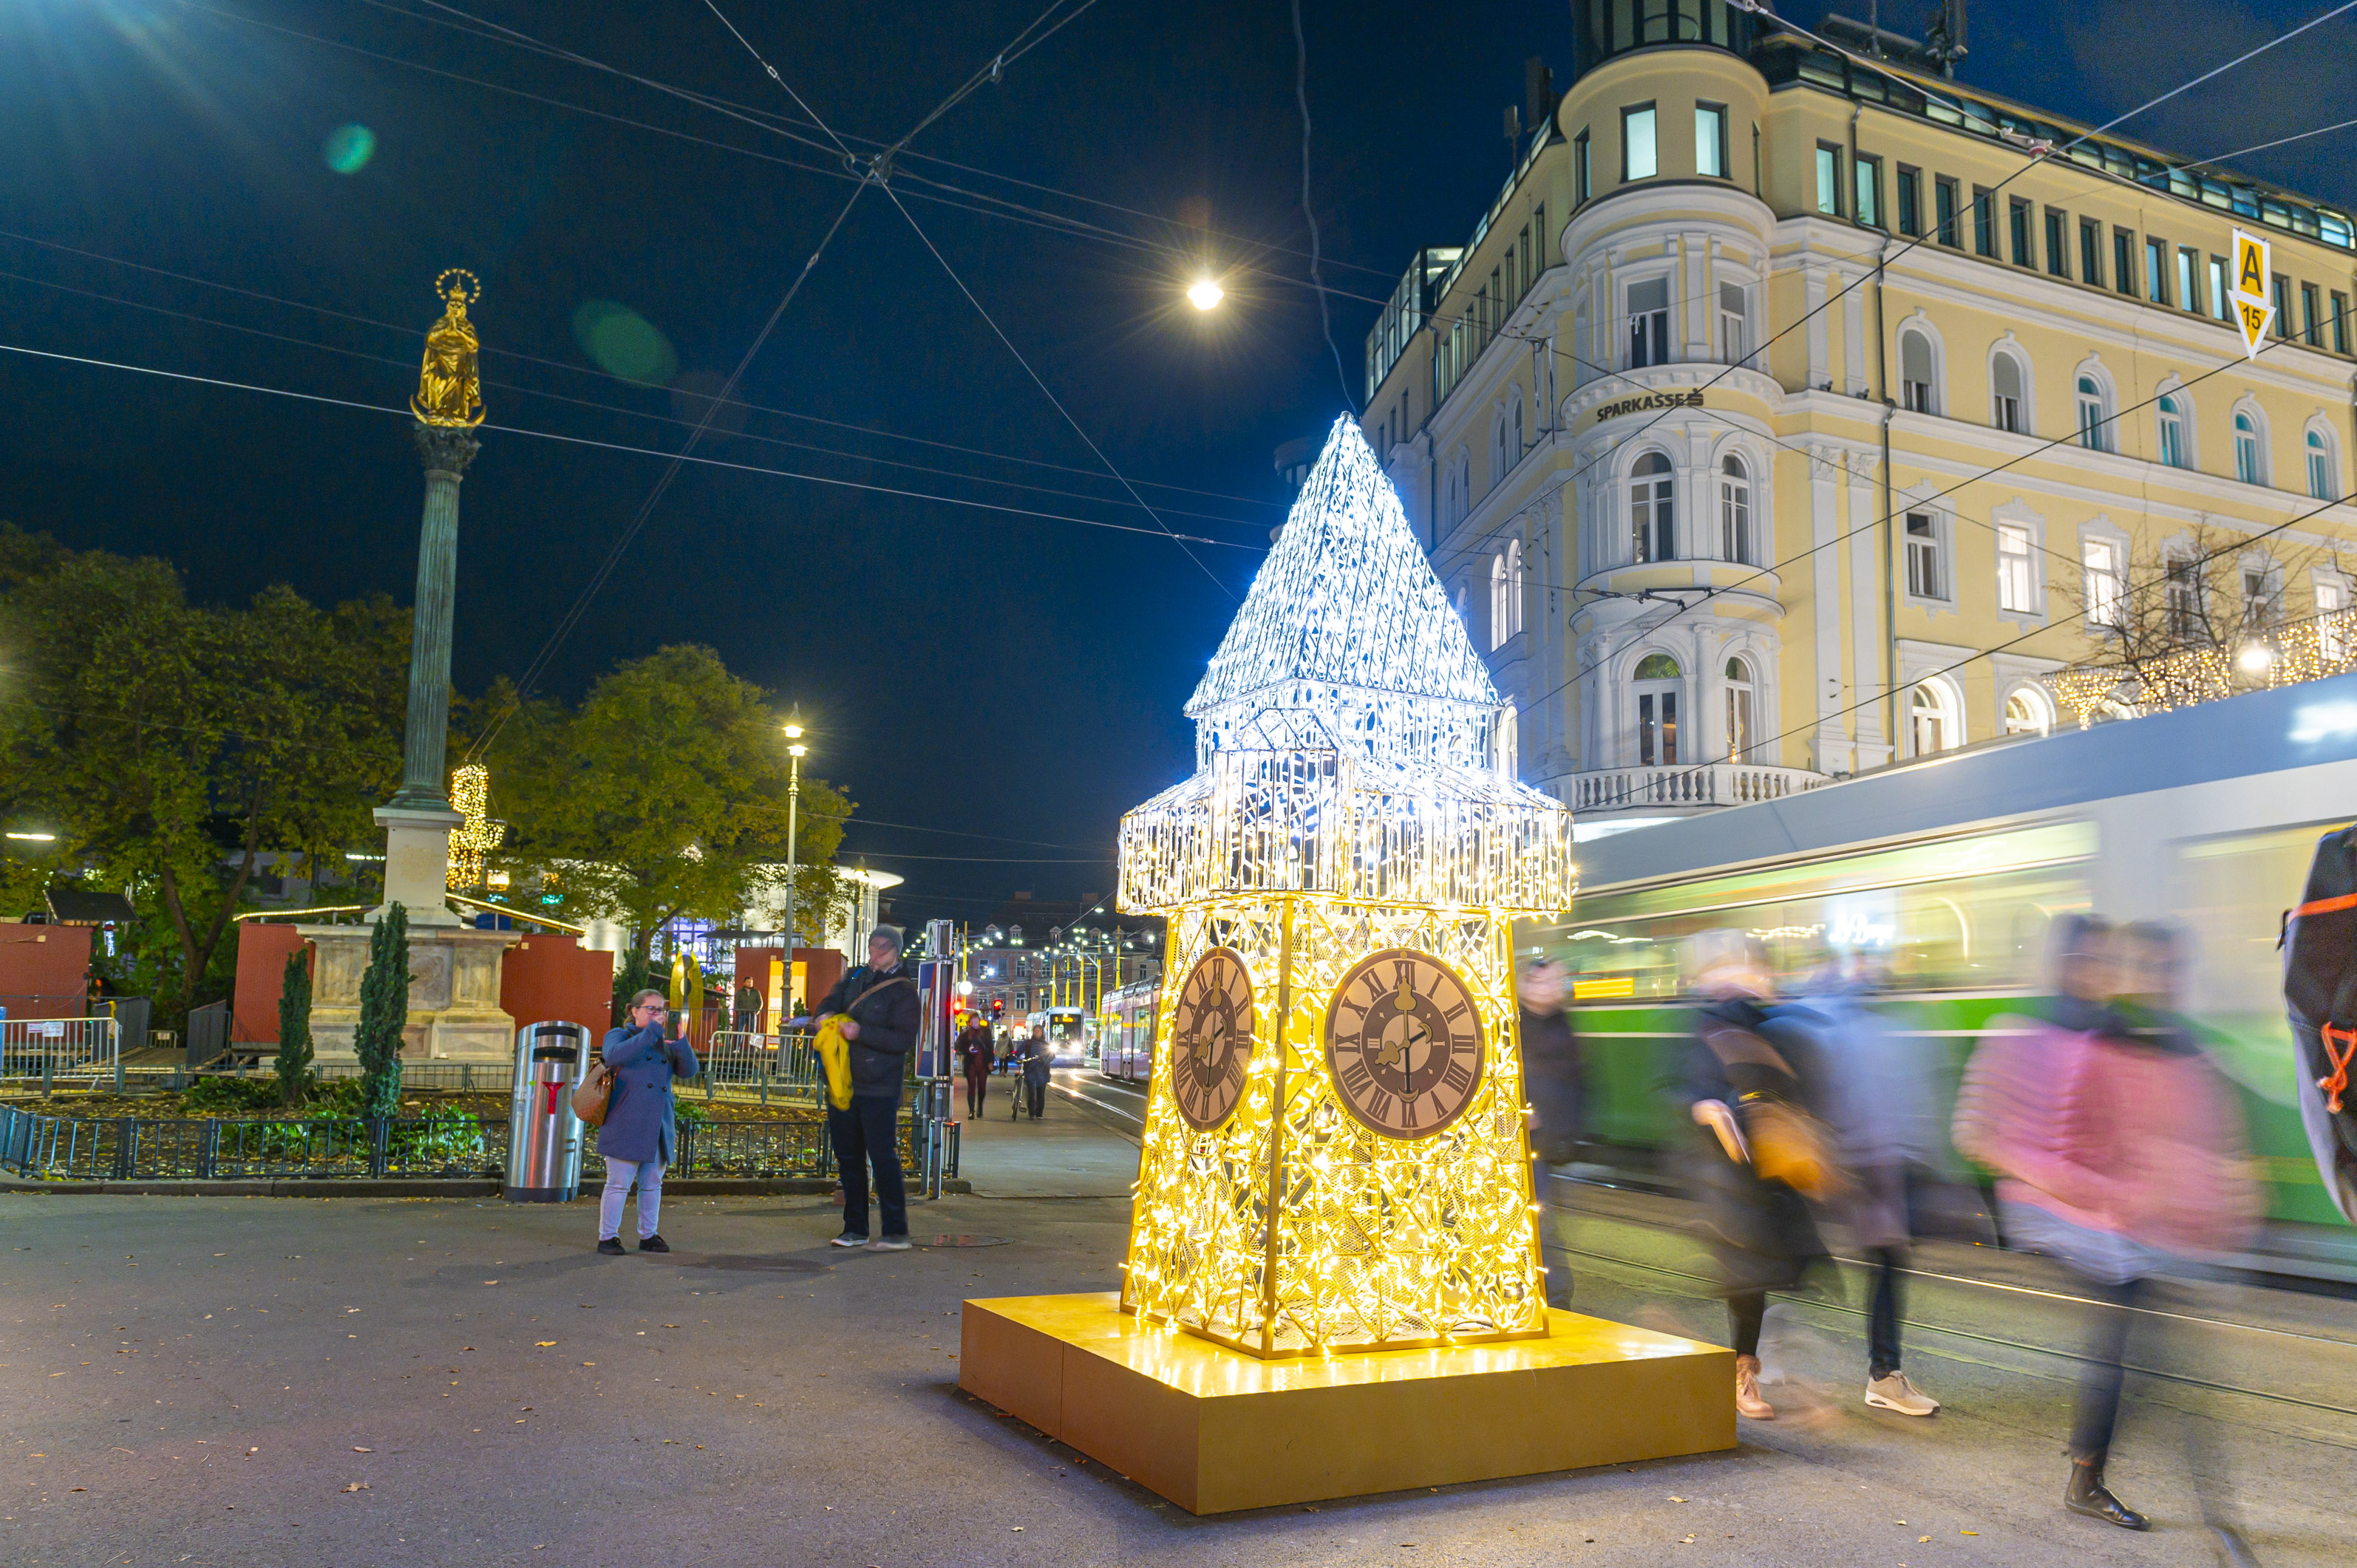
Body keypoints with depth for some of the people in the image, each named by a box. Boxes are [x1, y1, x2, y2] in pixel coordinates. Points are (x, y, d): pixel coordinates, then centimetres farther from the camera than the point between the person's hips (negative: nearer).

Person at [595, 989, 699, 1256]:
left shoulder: (666, 1043, 17)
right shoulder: (620, 1035, 5)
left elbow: (689, 1071, 3)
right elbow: (614, 1056, -19)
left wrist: (680, 1041, -12)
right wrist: (652, 1031, -20)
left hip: (658, 1127, 5)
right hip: (626, 1125, -5)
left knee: (652, 1184, 10)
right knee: (619, 1184, -3)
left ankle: (648, 1236, 20)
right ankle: (607, 1237, 8)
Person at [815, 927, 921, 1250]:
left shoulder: (903, 991, -7)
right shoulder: (855, 977, 13)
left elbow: (904, 1040, -15)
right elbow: (830, 1003, 21)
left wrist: (861, 1032, -22)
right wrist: (825, 1015, -4)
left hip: (880, 1090, -6)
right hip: (844, 1084, 7)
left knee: (883, 1158, -9)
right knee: (849, 1159, 11)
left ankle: (896, 1232, -3)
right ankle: (855, 1229, 21)